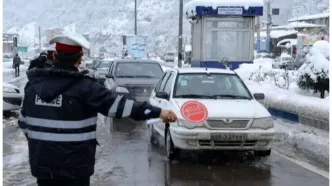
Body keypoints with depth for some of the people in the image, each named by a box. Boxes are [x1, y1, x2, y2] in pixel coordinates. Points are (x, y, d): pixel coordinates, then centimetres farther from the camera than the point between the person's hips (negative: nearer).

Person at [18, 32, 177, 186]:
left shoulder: (34, 84, 2)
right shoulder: (83, 87, -14)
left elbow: (24, 122, 11)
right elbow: (117, 104, -18)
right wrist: (157, 112, -15)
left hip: (41, 164, 5)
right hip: (73, 167, -5)